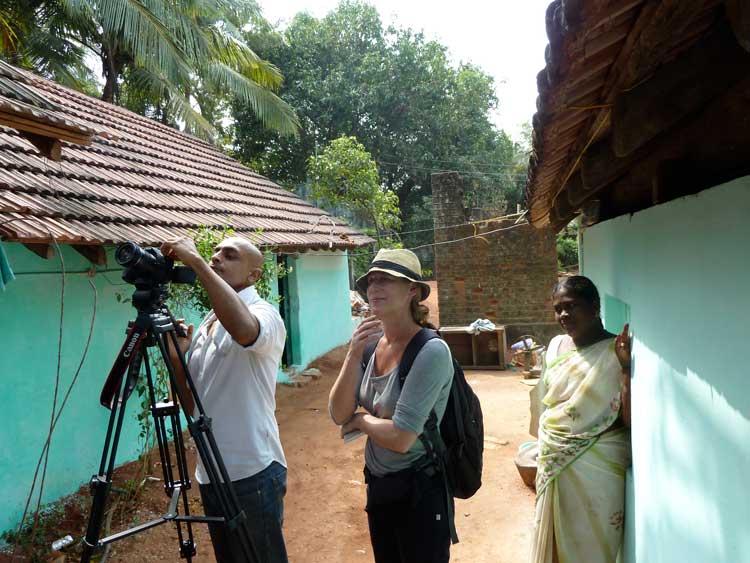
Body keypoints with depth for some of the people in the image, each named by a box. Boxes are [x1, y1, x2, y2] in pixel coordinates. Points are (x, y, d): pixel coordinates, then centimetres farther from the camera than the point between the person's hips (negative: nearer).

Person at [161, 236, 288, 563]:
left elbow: (244, 329, -39)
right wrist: (176, 357, -4)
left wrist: (195, 261, -29)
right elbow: (191, 405, 13)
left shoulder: (263, 312, -11)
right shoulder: (206, 325, 11)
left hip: (252, 474, -8)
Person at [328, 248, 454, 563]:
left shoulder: (431, 351, -24)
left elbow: (400, 438, -27)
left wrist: (360, 420, -9)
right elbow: (339, 414, -7)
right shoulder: (372, 344, -3)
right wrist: (354, 354, -18)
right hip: (378, 485, 7)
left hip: (419, 492, -7)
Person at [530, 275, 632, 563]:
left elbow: (630, 420, -21)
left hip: (595, 467, -5)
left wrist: (626, 367, -29)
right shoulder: (556, 345, 2)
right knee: (553, 539, 19)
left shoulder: (614, 352, -15)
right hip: (553, 462, 5)